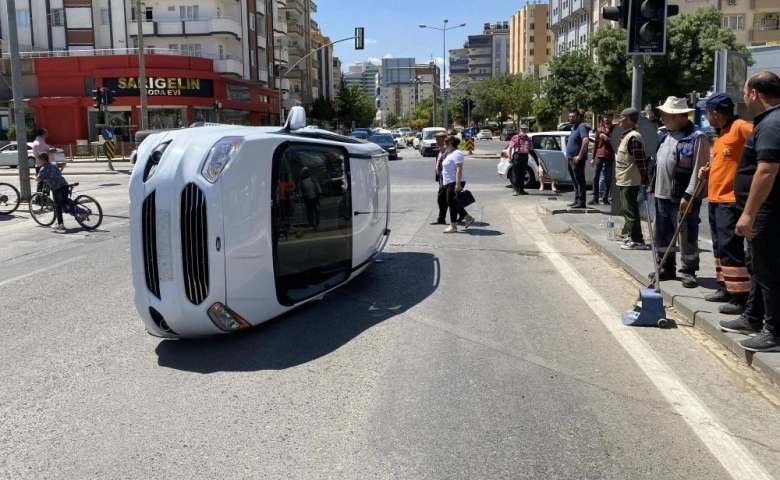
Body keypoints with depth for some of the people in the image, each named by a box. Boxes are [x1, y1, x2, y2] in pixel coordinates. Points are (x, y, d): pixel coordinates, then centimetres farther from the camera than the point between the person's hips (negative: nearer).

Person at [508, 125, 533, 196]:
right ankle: (515, 190, -5)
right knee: (516, 173, -5)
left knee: (522, 174, 9)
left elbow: (531, 149, 20)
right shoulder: (515, 137, -2)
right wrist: (510, 157, -7)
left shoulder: (528, 139, 12)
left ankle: (521, 190, 15)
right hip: (517, 155, -5)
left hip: (525, 156, 5)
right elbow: (510, 148, -2)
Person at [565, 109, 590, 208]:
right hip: (571, 159, 10)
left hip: (577, 159, -10)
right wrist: (569, 156, 16)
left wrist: (580, 156, -26)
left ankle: (581, 202, -7)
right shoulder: (574, 127, 18)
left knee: (580, 181, -8)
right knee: (575, 182, 14)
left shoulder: (581, 126, -12)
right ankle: (576, 200, 20)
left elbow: (586, 140, -27)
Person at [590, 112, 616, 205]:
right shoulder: (599, 130, 11)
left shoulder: (615, 129, 3)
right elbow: (595, 144, 12)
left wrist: (606, 138, -14)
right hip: (599, 156, 2)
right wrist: (593, 157, 9)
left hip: (609, 157, -2)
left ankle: (605, 198, 6)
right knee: (595, 177, -1)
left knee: (608, 179, 1)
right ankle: (595, 198, 3)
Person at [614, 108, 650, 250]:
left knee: (630, 210, -8)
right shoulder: (627, 136, 14)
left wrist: (645, 180, -21)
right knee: (627, 208, 18)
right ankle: (628, 234, 29)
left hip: (630, 181, -10)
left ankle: (637, 240, -6)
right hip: (624, 180, 10)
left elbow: (641, 161, -21)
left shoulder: (633, 137, -18)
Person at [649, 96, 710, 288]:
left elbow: (699, 170, -17)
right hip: (663, 196, 9)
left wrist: (688, 195, -21)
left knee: (687, 236, 1)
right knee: (661, 233, 14)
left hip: (683, 198, -8)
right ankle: (666, 267, 26)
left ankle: (689, 271, 11)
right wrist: (654, 188, 18)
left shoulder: (697, 137, -12)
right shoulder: (667, 136, 15)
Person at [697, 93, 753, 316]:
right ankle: (725, 288, 25)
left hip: (730, 200, -10)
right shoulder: (722, 133, 18)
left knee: (730, 248, -11)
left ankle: (741, 297, -7)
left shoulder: (740, 127, -13)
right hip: (715, 199, 10)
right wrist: (708, 172, 8)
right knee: (720, 247, 15)